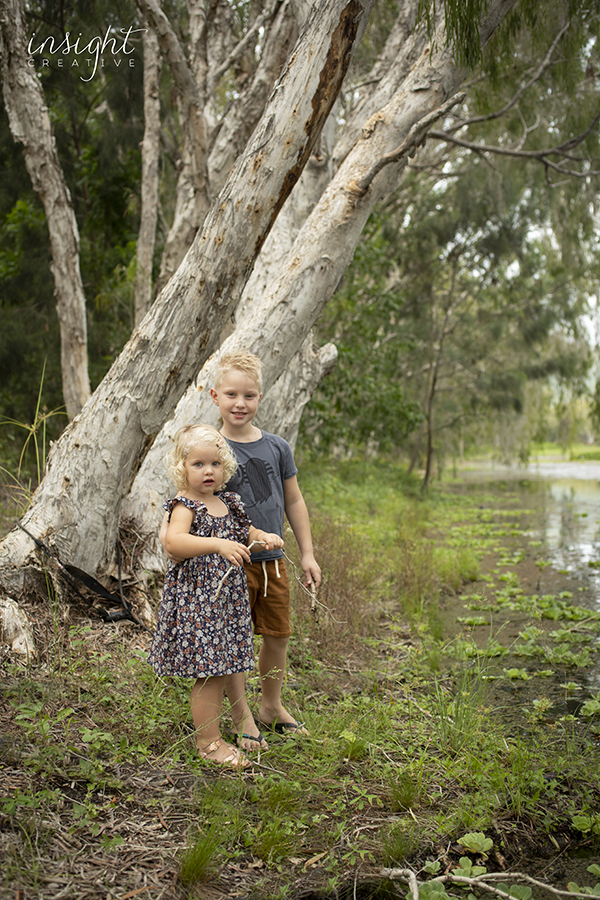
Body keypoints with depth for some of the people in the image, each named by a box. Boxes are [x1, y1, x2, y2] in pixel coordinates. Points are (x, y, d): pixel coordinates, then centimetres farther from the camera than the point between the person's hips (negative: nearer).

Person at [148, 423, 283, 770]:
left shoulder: (228, 503, 11)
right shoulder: (185, 506, -14)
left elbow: (243, 530, 28)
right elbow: (173, 542, -32)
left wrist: (263, 536, 6)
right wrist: (219, 545, -43)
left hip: (228, 597, 8)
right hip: (196, 600, -8)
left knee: (219, 670, 14)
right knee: (208, 672, -4)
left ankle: (213, 736, 27)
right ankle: (208, 742, 8)